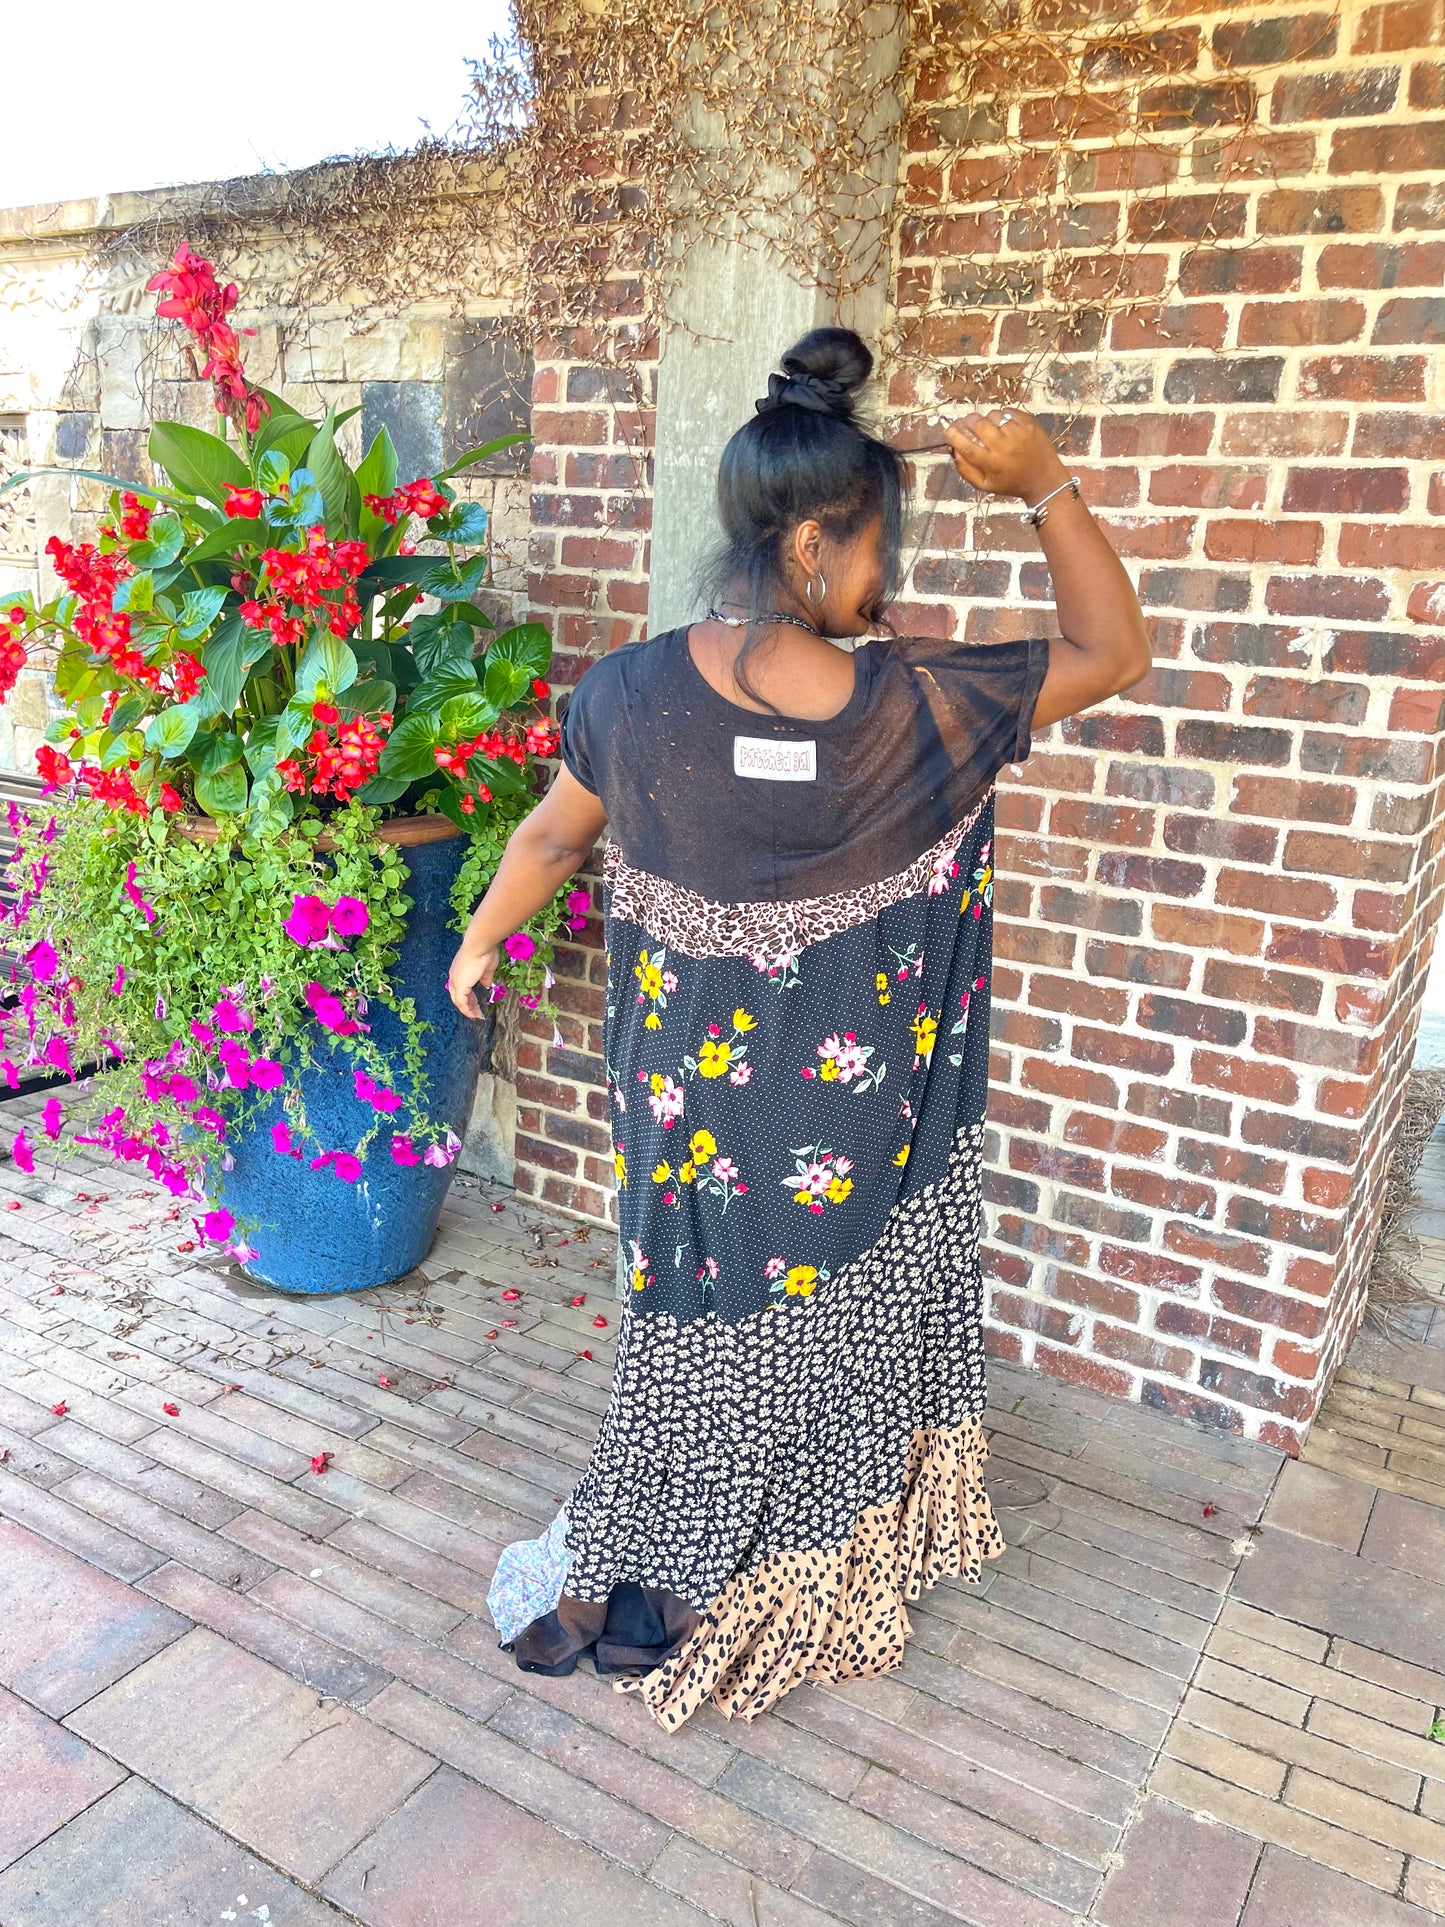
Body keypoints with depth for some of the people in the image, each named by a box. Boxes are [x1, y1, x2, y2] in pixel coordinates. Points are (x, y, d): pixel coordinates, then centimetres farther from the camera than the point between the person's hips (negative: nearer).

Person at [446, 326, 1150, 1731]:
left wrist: (477, 944, 20)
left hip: (692, 1088, 3)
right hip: (850, 1116, -2)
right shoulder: (913, 707, -20)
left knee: (709, 1336, 23)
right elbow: (1112, 649, -5)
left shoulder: (633, 690, -13)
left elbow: (552, 835, 3)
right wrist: (1045, 486, -6)